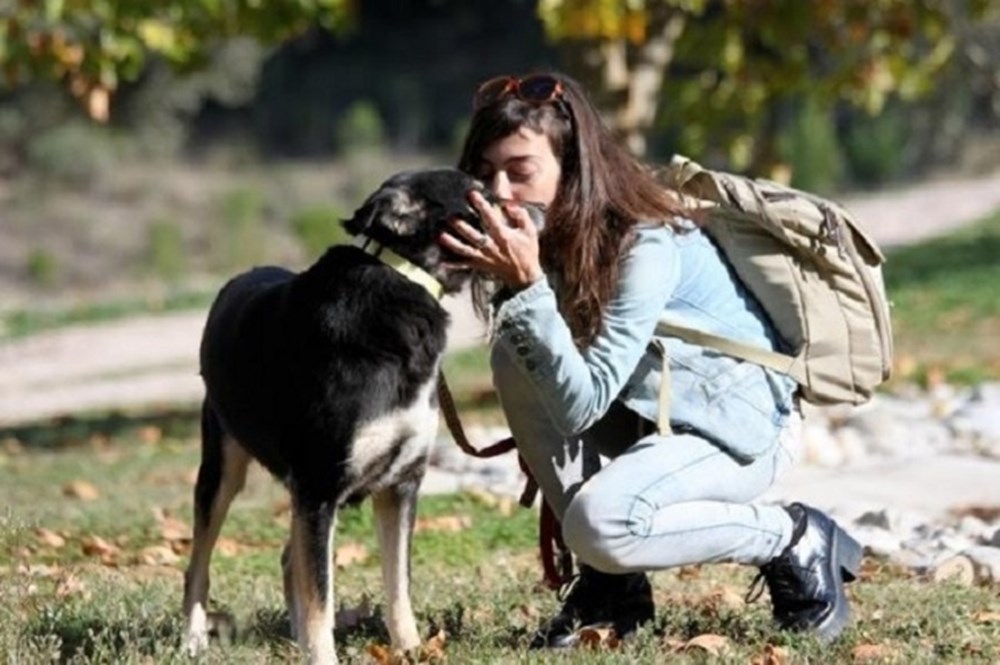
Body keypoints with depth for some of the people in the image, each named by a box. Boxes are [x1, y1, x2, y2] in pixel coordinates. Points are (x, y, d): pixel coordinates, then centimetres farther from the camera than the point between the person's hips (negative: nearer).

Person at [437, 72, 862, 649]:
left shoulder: (649, 244, -29)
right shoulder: (556, 234, -7)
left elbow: (582, 402, -34)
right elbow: (561, 392, -3)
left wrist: (528, 285, -39)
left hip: (743, 425, -8)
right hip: (651, 413, 8)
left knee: (600, 523, -33)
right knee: (517, 358, -17)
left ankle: (796, 541, -6)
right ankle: (610, 584, -5)